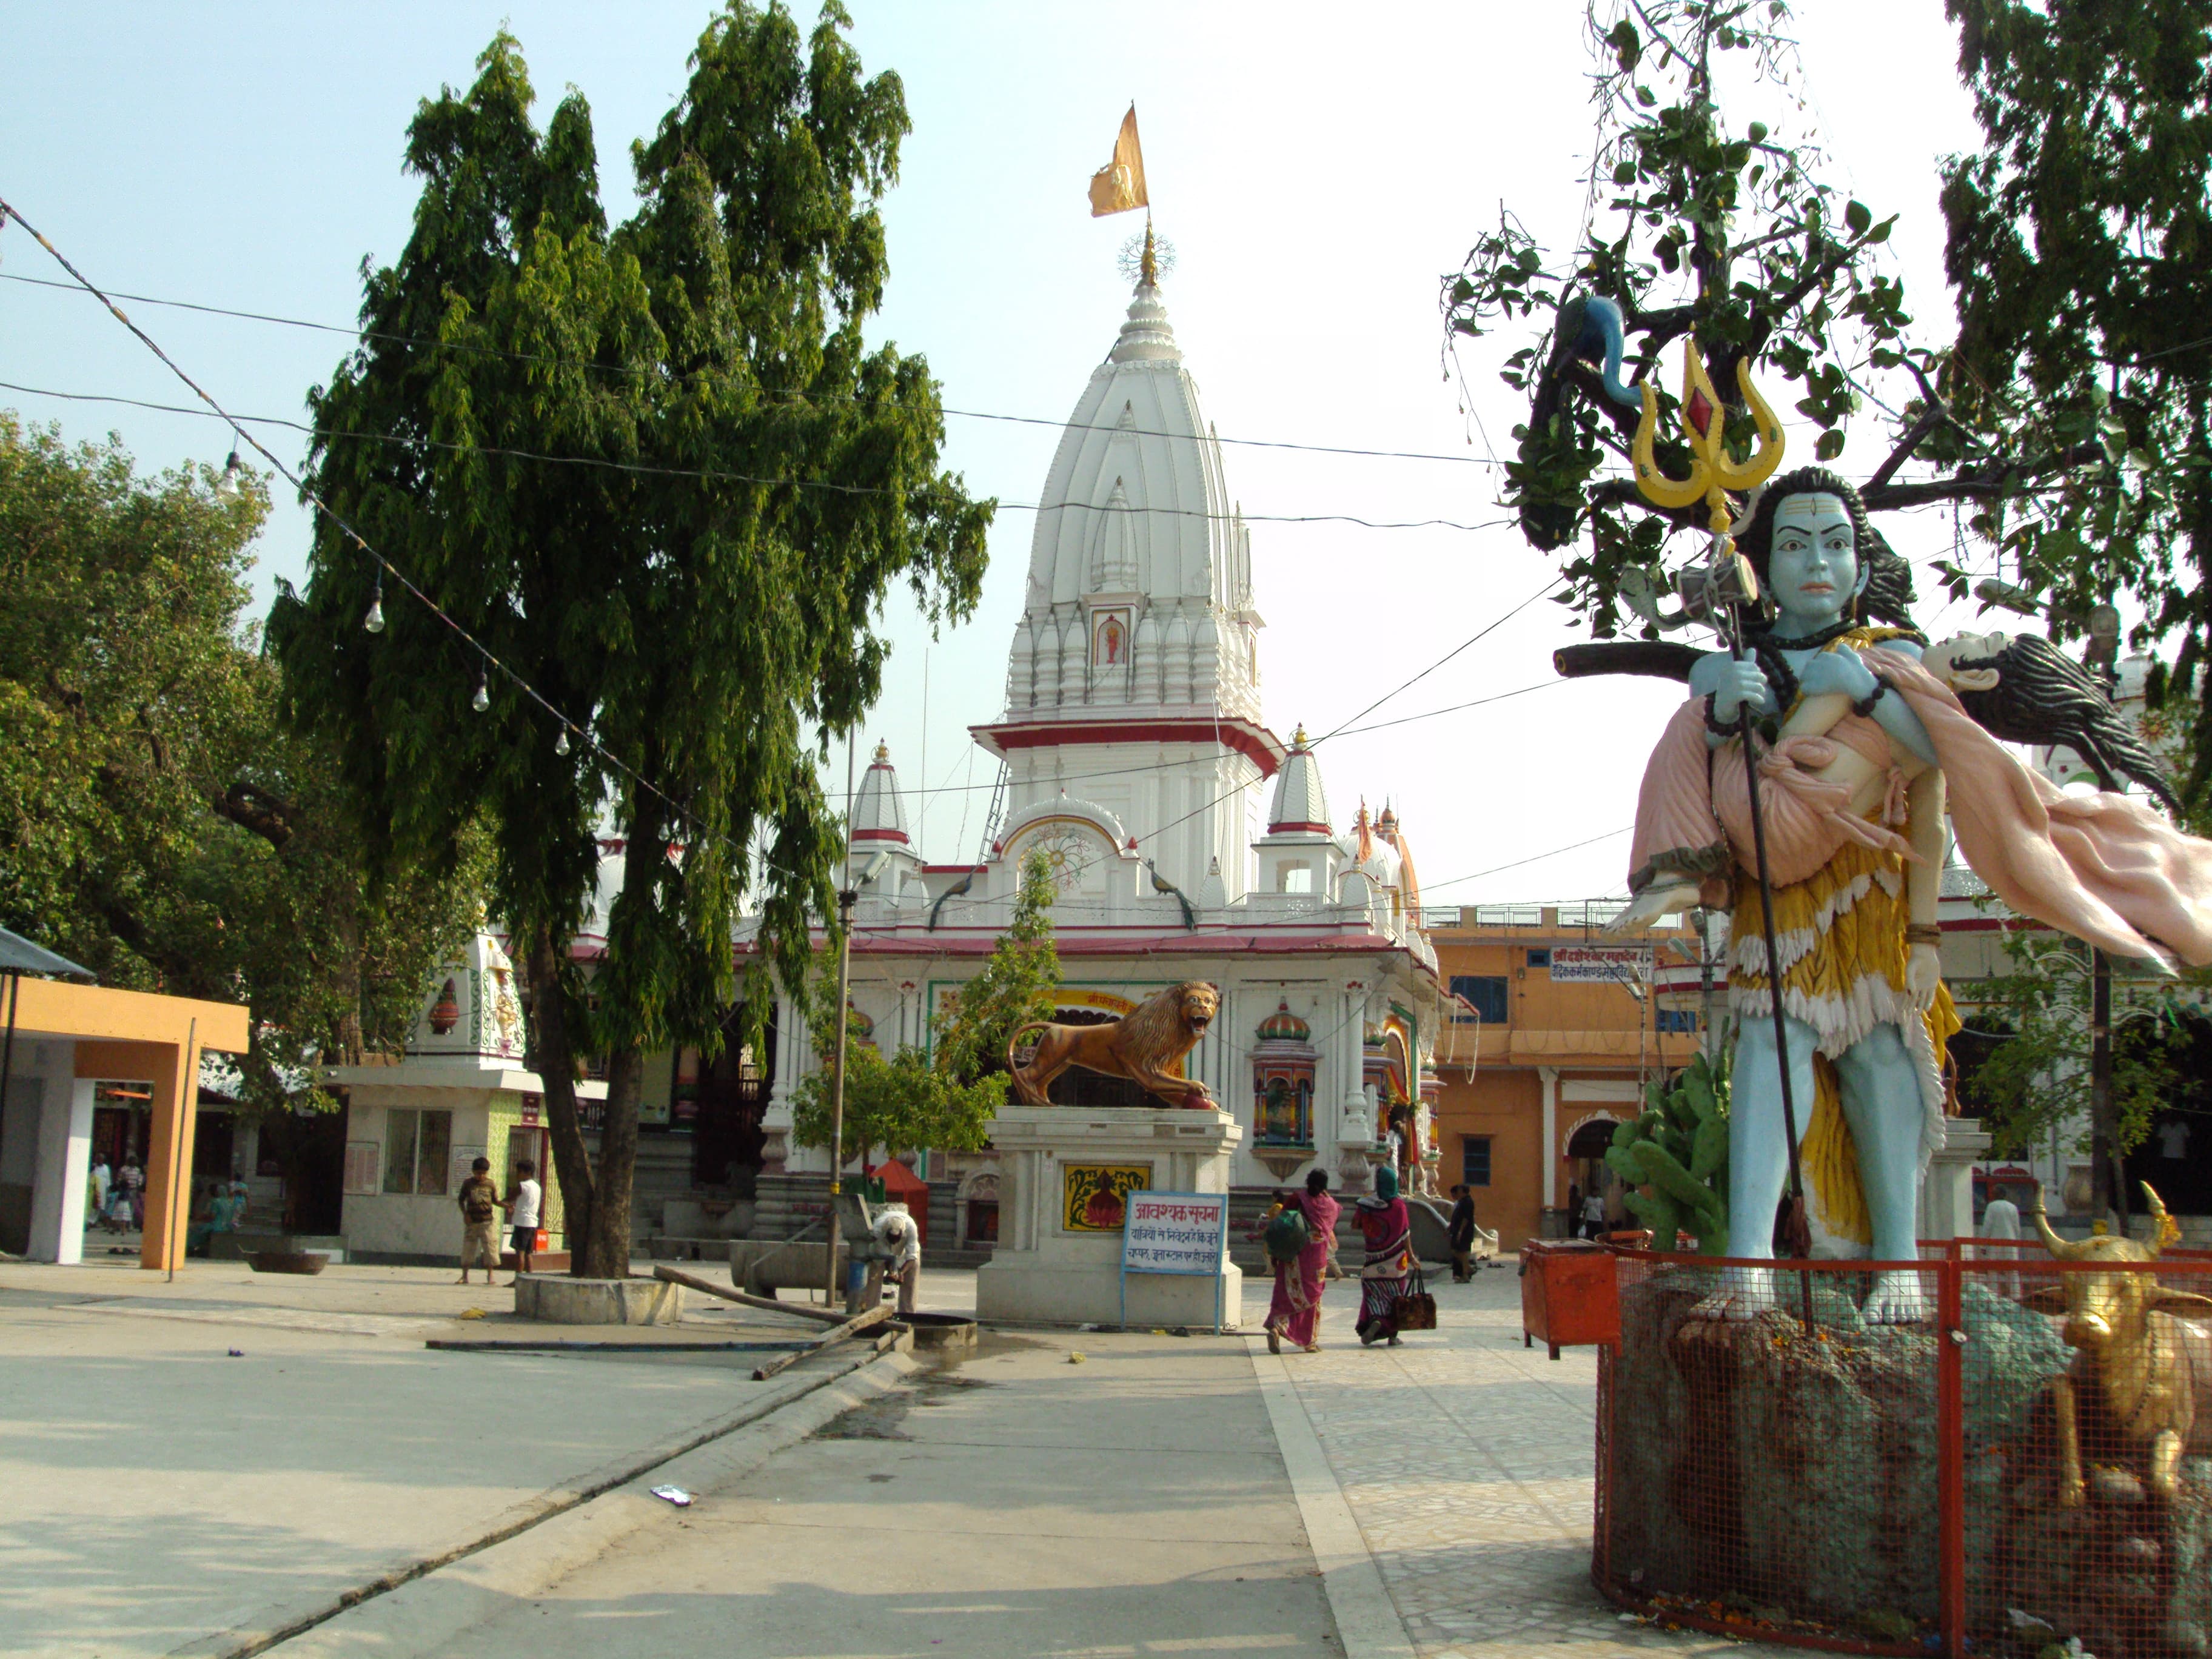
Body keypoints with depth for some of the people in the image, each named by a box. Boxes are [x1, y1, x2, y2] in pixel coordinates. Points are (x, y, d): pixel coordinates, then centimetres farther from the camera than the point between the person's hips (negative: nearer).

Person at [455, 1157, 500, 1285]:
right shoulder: (468, 1184, 2)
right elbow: (461, 1200, 9)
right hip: (471, 1221, 1)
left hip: (487, 1221, 0)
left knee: (489, 1247, -4)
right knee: (468, 1247, 3)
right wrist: (465, 1214, -5)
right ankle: (464, 1276, 13)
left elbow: (495, 1201, 11)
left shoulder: (491, 1184, 3)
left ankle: (490, 1276, 4)